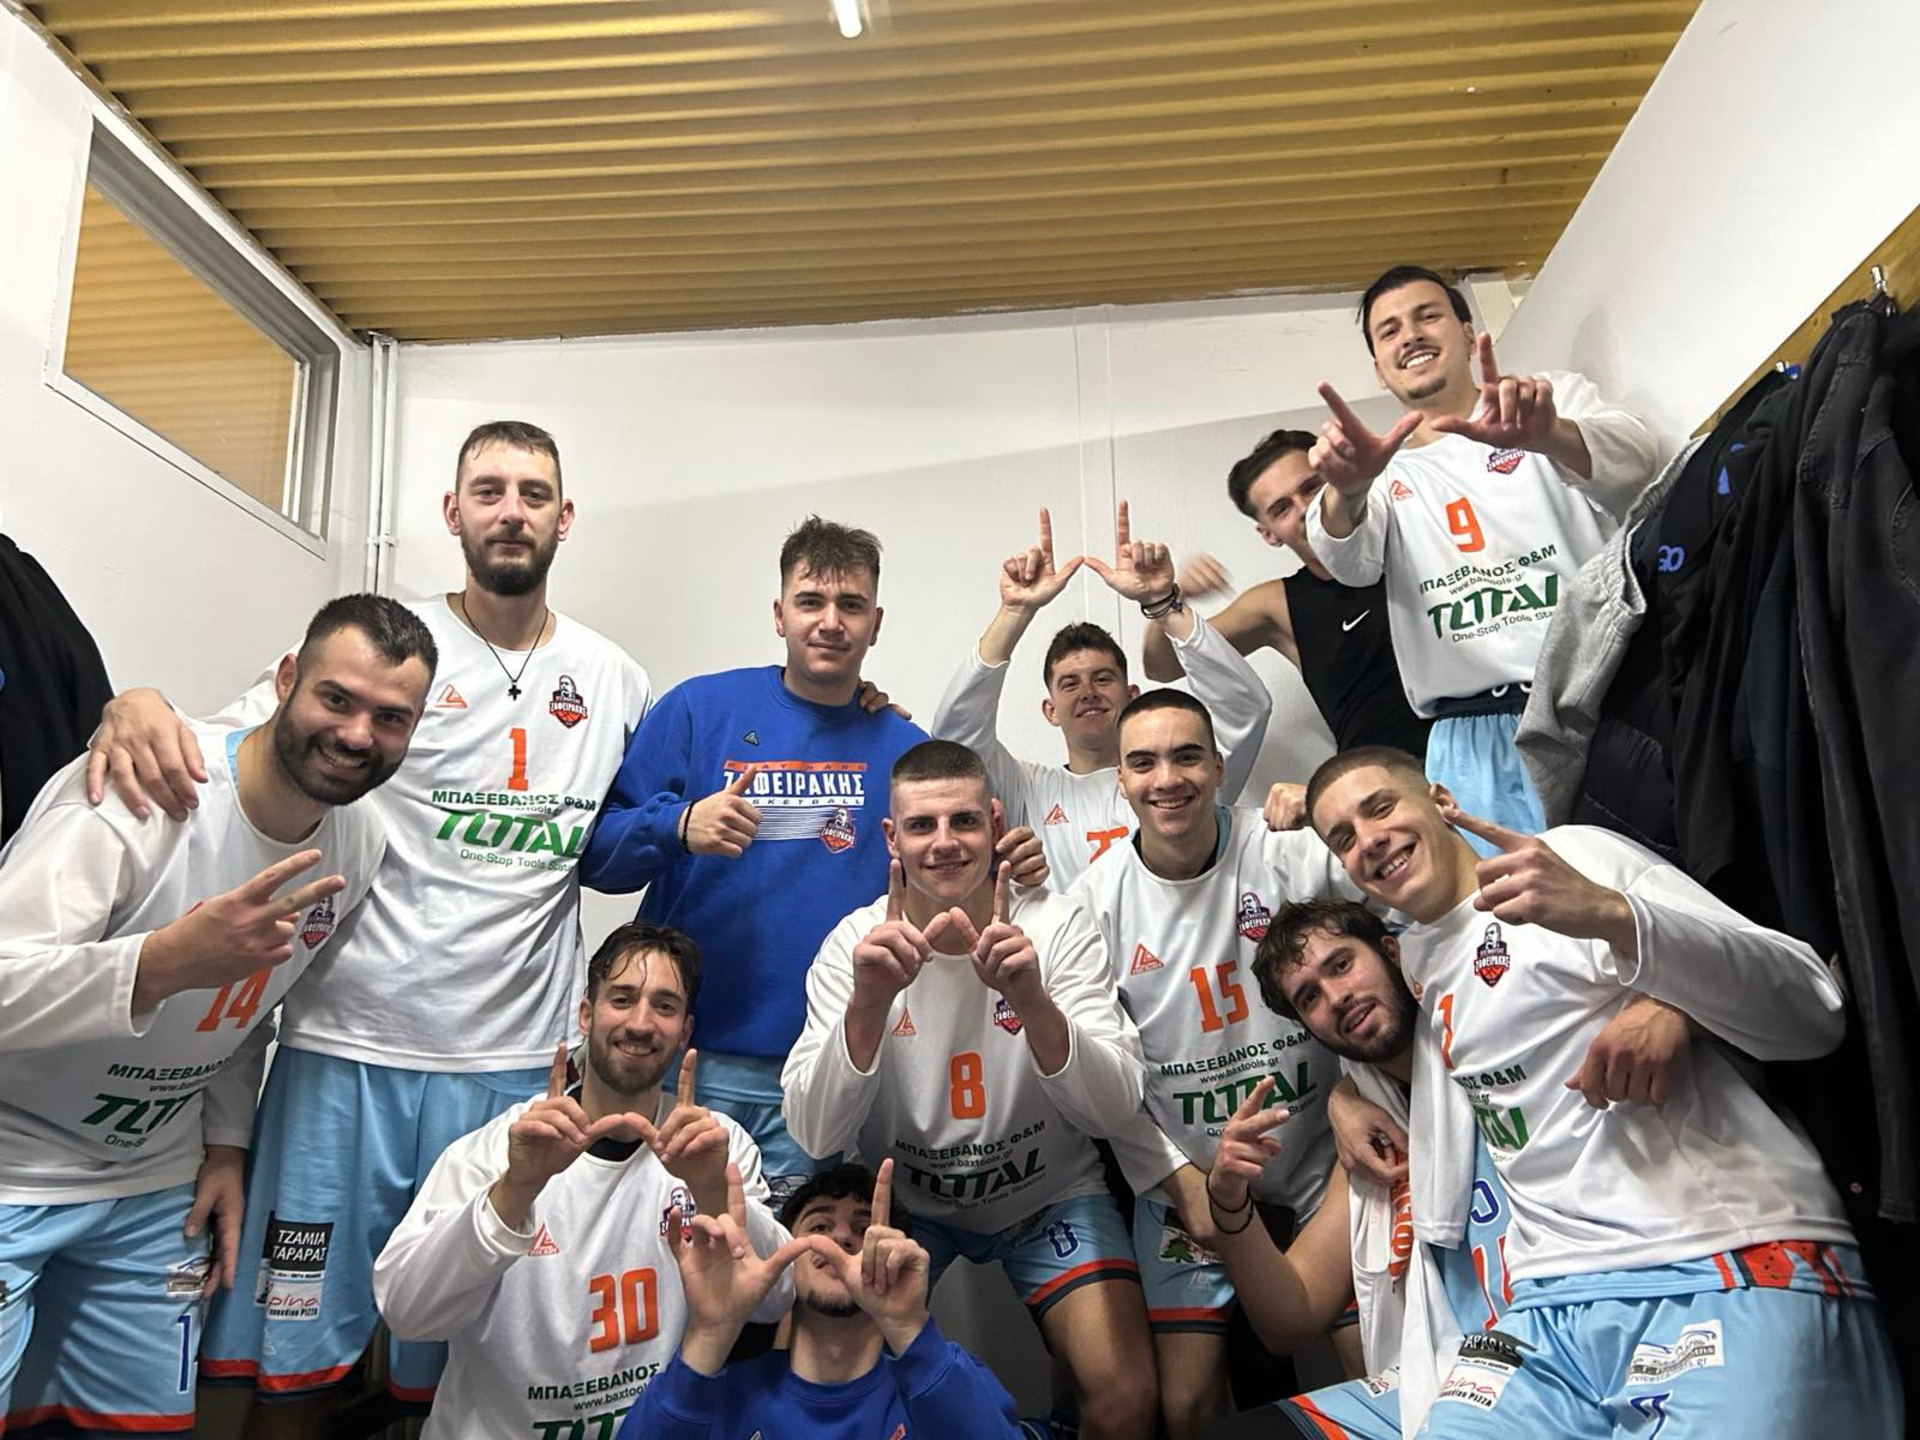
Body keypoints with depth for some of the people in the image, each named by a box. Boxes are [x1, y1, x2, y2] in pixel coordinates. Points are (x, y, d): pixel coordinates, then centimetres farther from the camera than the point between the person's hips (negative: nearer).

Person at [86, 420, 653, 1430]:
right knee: (297, 1358, 8)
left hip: (516, 1067, 2)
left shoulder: (615, 682, 9)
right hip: (346, 1049, -1)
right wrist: (134, 706, -25)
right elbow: (227, 748, -4)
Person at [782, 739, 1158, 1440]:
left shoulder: (1057, 928, -16)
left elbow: (1114, 1111, -24)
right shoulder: (854, 946, -16)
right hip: (901, 1196, 1)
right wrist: (868, 1001, -41)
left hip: (1047, 1192, 0)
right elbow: (813, 1136, -24)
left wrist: (1034, 1002, -42)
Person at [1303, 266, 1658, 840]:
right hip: (1473, 741, 2)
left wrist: (1548, 435, -30)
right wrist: (1346, 491, -26)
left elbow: (1633, 465, -7)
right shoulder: (1386, 473, 20)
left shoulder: (1559, 399, 14)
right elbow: (1351, 563, -2)